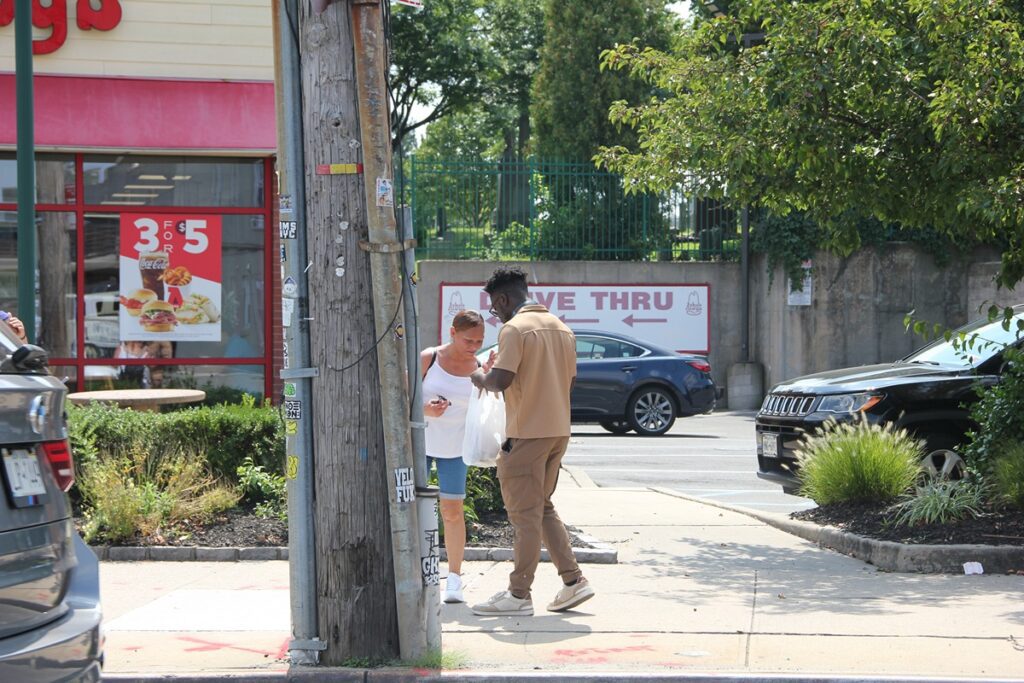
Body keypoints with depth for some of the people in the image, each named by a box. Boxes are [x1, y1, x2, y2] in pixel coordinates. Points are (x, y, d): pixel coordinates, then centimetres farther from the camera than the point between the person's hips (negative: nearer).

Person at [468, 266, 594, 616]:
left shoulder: (515, 328, -13)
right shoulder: (561, 328, 12)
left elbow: (501, 380, -22)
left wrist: (480, 377, -1)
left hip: (527, 433, -8)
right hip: (558, 430, 8)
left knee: (525, 514, -2)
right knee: (543, 508, 17)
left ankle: (519, 595, 3)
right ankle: (573, 581, 13)